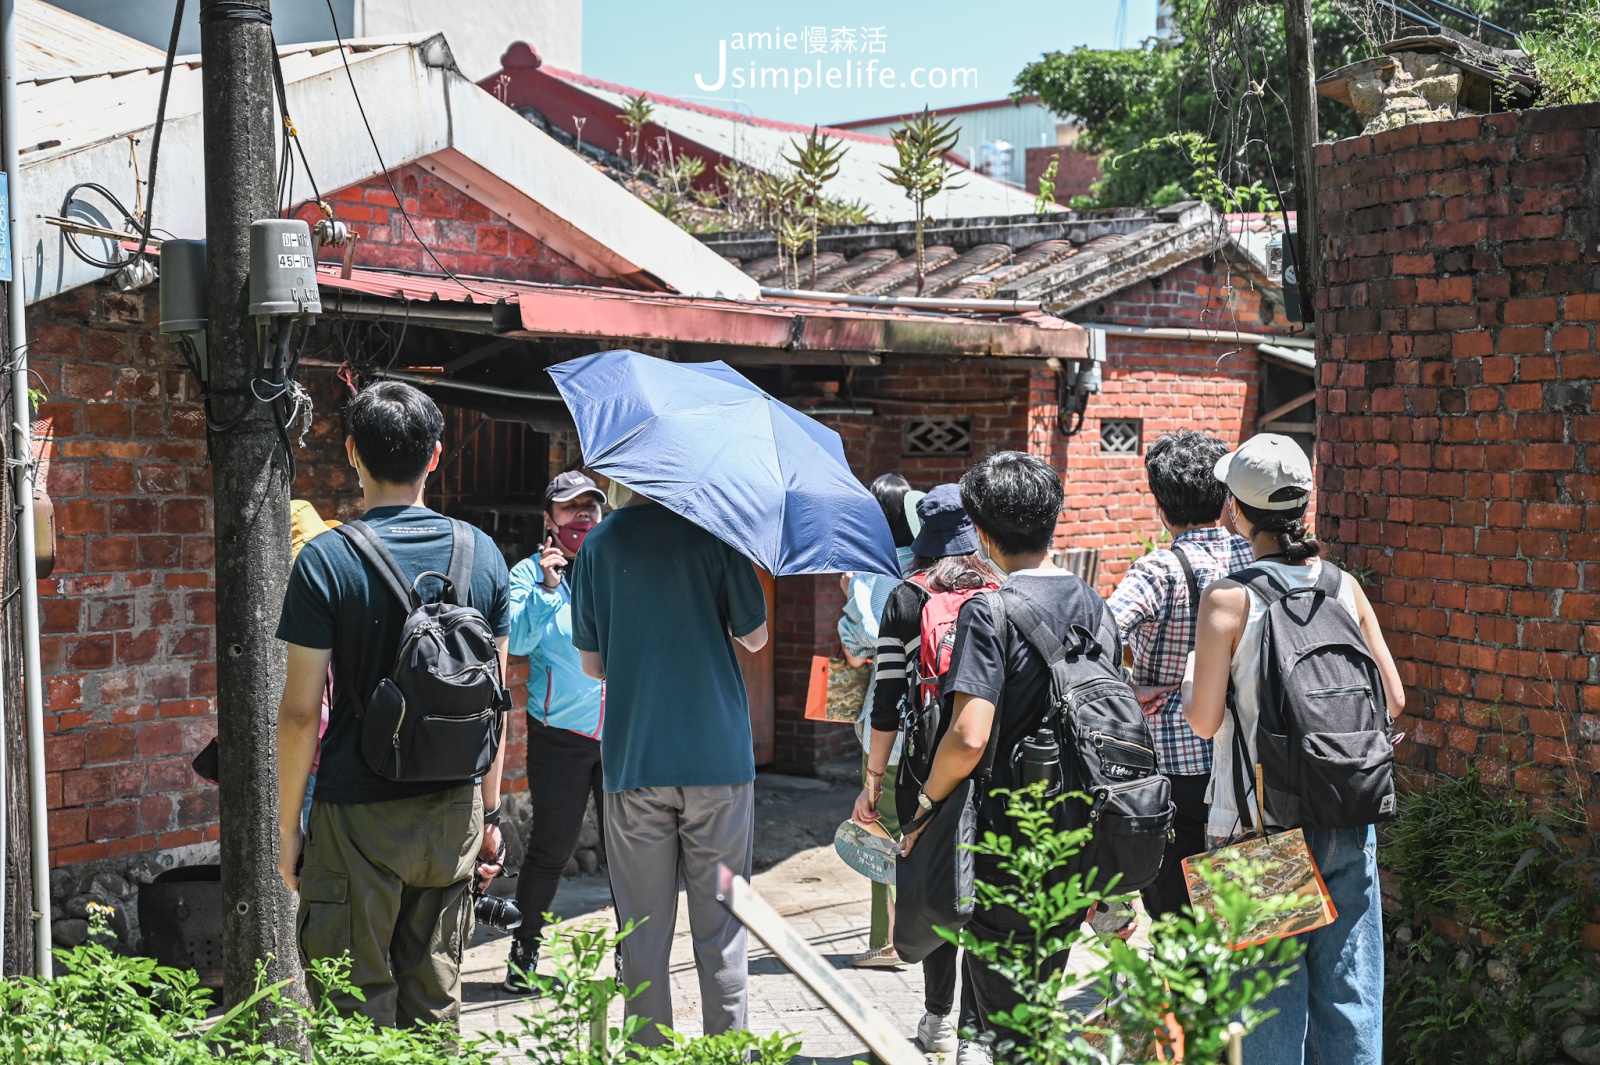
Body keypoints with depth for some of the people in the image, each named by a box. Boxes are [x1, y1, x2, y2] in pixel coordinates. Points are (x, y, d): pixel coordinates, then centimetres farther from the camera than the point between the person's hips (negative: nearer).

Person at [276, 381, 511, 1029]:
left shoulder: (325, 561, -11)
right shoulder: (482, 554, 2)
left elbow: (301, 711, -11)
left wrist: (287, 827, -1)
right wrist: (490, 811, 15)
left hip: (358, 815, -4)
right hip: (454, 811, 4)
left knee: (358, 1008, 6)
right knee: (436, 1000, 16)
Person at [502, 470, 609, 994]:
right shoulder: (530, 572, 2)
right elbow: (516, 640, -11)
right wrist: (547, 587, -20)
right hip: (560, 732, -3)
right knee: (551, 848, 1)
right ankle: (524, 955, 15)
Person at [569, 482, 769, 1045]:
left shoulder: (597, 545, 2)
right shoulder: (715, 532, -5)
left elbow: (592, 664, 6)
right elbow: (755, 637, 4)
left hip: (633, 762, 1)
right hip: (717, 756, -1)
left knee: (644, 934, 8)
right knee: (722, 930, 7)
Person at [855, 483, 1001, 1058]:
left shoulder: (905, 599, -1)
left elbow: (889, 698, -4)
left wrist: (873, 779, 2)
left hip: (928, 768, -1)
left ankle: (938, 1020, 23)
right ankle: (975, 1030, 4)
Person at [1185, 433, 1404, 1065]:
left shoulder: (1228, 599, -10)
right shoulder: (1344, 586, 2)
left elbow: (1204, 721, -11)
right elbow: (1392, 700, 6)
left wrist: (1174, 694, 9)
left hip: (1258, 821, -4)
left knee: (1271, 990, 6)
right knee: (1349, 988, 11)